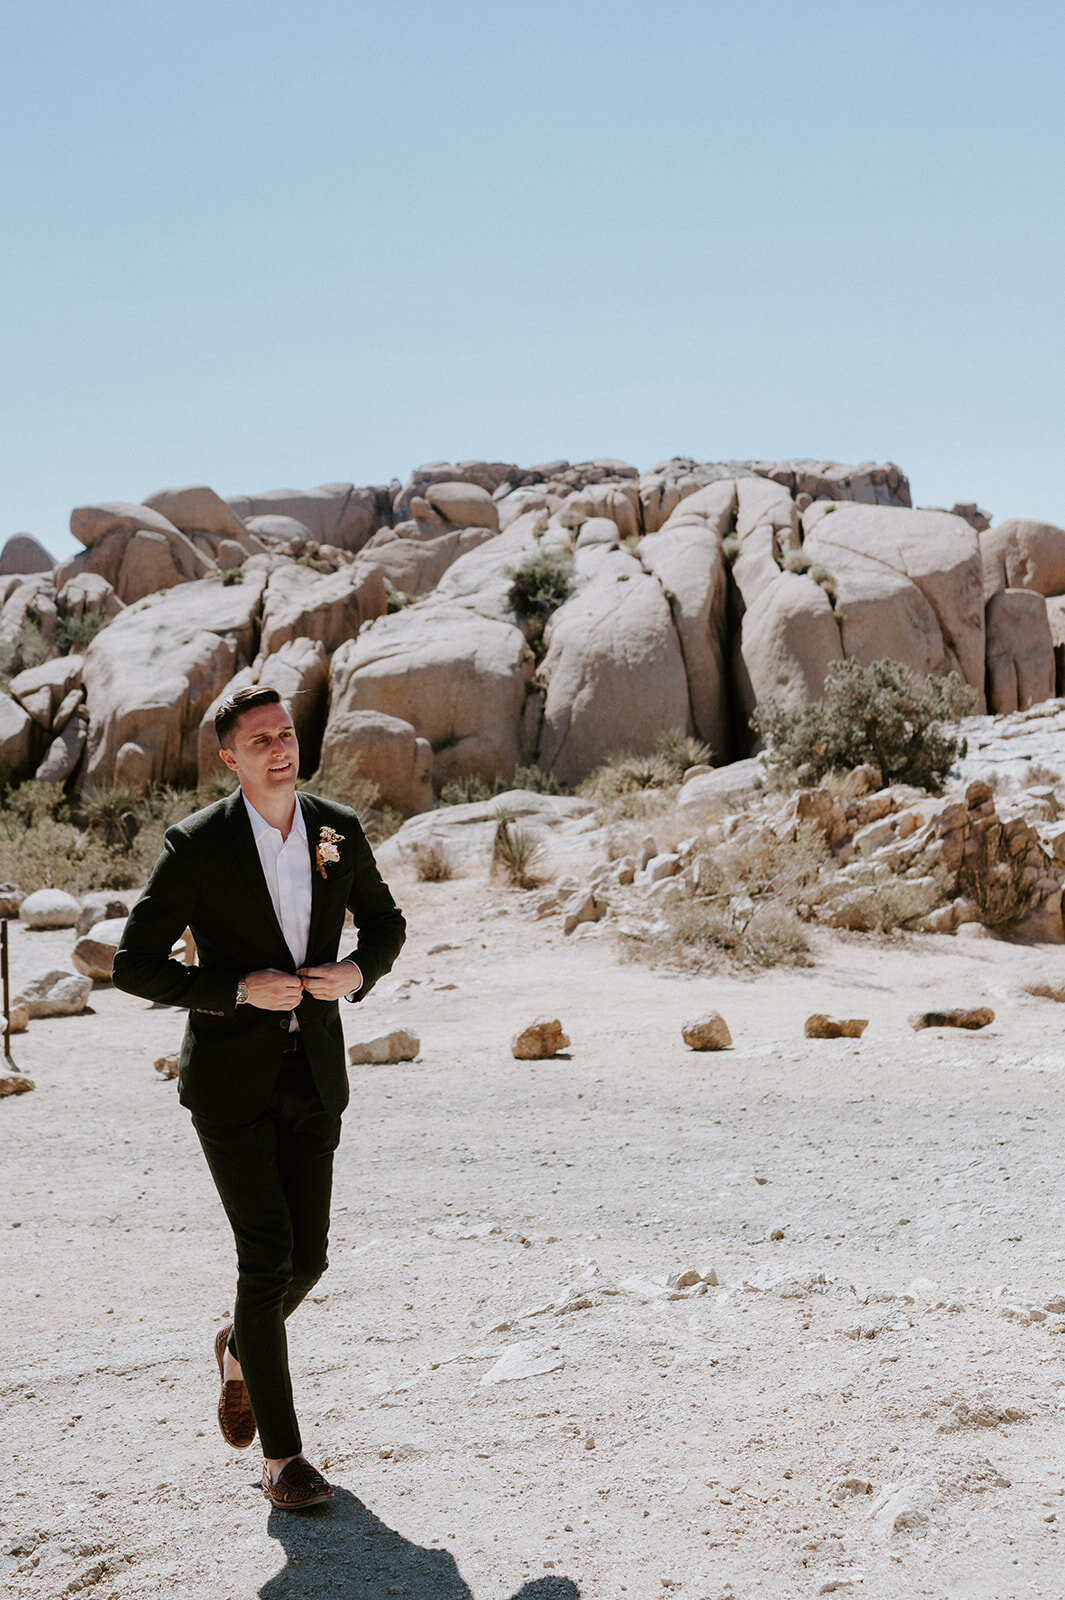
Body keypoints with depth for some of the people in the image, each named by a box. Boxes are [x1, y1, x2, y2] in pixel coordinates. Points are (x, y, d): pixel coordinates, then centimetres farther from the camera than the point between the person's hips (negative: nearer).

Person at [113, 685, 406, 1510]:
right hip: (231, 1076, -4)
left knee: (307, 1255, 7)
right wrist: (241, 989, -21)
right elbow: (135, 966, -11)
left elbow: (386, 924, 16)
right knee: (266, 1254, -8)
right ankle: (281, 1454, 5)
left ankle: (241, 1347, 42)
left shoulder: (339, 829, 1)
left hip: (313, 1075, 4)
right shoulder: (196, 845, -11)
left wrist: (357, 971, -6)